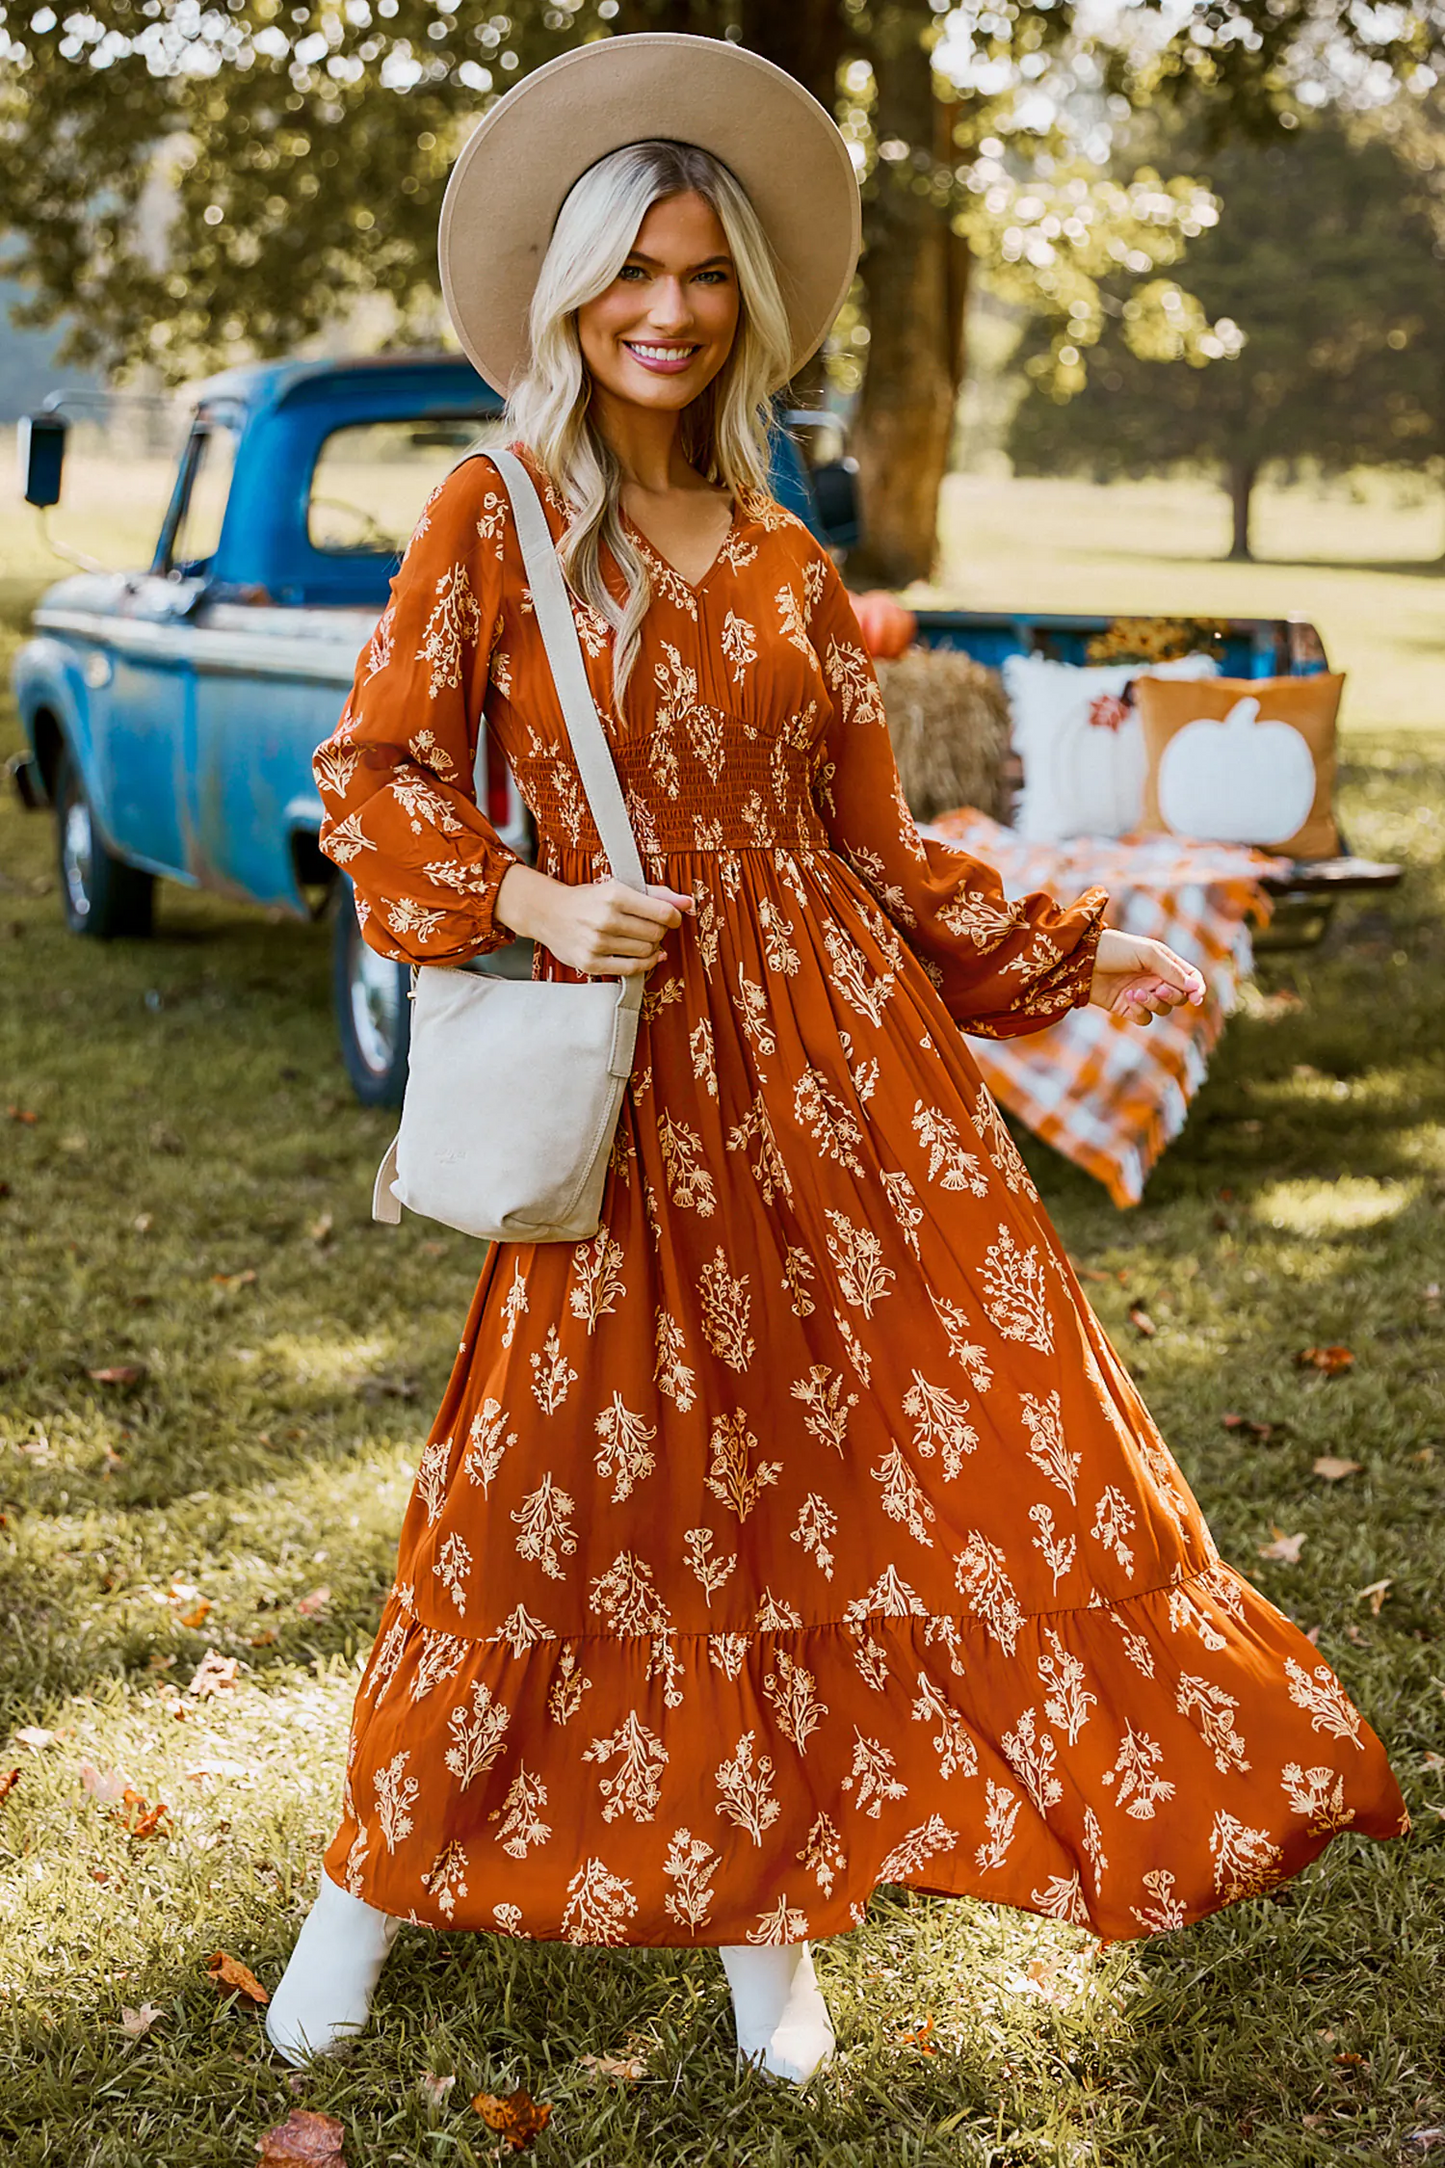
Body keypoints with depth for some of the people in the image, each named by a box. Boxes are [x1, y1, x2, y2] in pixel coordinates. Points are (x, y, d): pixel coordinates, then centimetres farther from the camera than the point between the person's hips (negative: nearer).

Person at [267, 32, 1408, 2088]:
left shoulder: (792, 570, 10)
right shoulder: (494, 519, 1)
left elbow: (881, 849, 13)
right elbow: (373, 778, -1)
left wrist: (1076, 958, 8)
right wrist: (527, 900, -15)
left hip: (833, 1054, 3)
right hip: (630, 1069, -3)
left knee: (821, 1469, 1)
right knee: (559, 1474, 2)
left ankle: (763, 1904, 19)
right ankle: (385, 1874, 23)